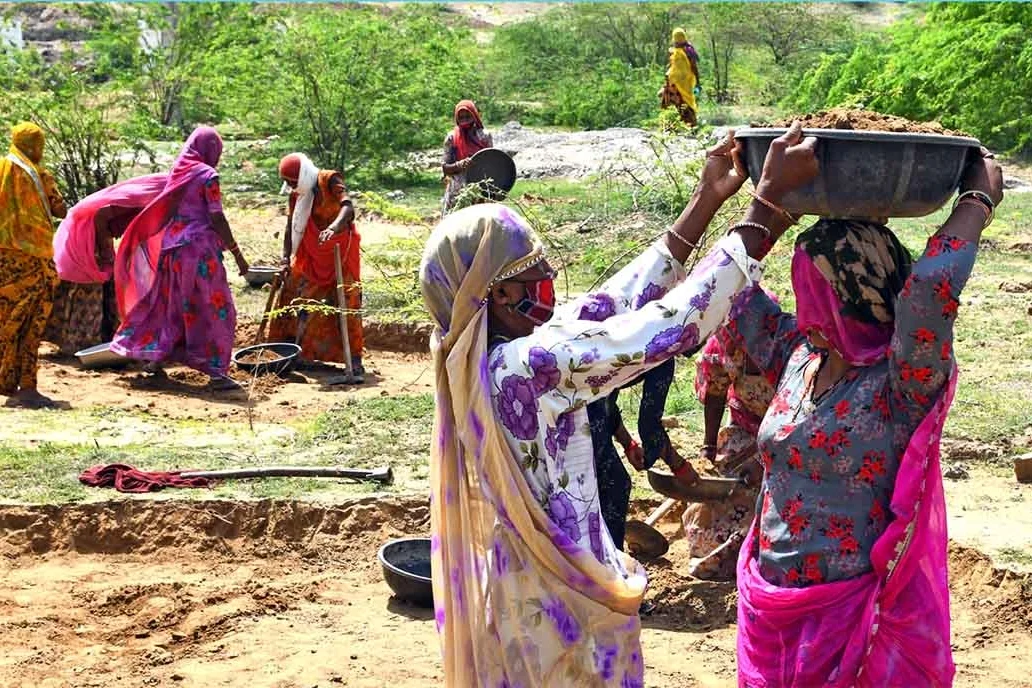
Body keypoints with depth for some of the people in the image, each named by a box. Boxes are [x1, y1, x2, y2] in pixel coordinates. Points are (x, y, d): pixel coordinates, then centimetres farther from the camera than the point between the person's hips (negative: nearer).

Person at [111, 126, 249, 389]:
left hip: (171, 249, 7)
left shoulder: (176, 173, 13)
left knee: (172, 307, 17)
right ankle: (216, 371, -5)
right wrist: (237, 253, -9)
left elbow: (163, 214, 15)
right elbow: (217, 219, -12)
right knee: (214, 308, -2)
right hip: (199, 247, -7)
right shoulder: (207, 175, -7)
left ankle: (155, 357, 21)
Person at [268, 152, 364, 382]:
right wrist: (286, 259, -5)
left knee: (346, 303, -11)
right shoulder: (297, 195, 5)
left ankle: (355, 362, -11)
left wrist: (333, 227, -49)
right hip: (311, 255, 7)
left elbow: (348, 208, -31)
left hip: (340, 250, -7)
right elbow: (291, 229, 7)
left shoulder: (330, 181, -15)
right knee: (292, 295, 7)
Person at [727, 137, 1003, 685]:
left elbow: (930, 289, -34)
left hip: (855, 617, -6)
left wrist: (977, 200, -20)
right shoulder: (796, 353, 2)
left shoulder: (904, 381, -17)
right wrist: (772, 191, 13)